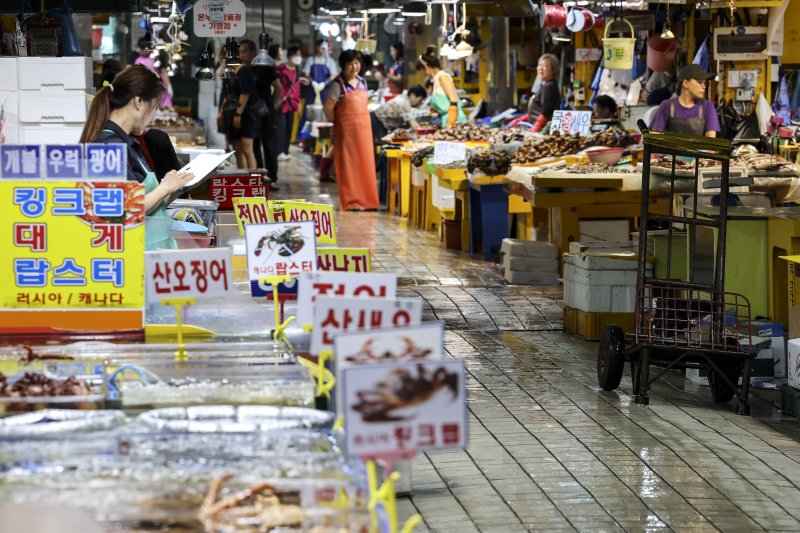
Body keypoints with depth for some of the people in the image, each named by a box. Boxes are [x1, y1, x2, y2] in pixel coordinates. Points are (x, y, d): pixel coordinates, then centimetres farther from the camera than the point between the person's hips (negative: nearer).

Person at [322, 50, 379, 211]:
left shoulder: (362, 82, 10)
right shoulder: (338, 85, -11)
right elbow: (327, 108, -16)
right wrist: (337, 122, -5)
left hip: (364, 130, 6)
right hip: (347, 131, -6)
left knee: (365, 164, 7)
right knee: (349, 166, -2)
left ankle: (366, 201, 14)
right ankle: (351, 202, 3)